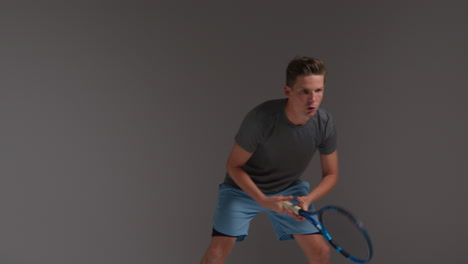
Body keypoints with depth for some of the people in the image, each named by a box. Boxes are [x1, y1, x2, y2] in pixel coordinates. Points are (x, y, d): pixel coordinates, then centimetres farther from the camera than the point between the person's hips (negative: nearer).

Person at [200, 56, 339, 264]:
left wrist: (308, 199, -26)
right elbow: (234, 166, -19)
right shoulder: (260, 118, -34)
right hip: (243, 188, -3)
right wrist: (263, 200, -31)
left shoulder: (325, 123, -21)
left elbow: (331, 174, -7)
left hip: (289, 190, 3)